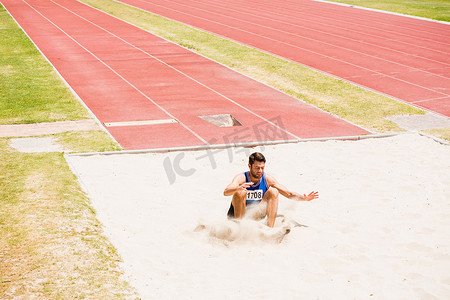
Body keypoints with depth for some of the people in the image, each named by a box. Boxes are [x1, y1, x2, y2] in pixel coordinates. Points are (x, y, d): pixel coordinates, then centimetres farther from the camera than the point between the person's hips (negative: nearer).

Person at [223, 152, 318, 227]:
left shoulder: (267, 179, -9)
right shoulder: (241, 178, -20)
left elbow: (289, 194, -5)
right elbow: (226, 192, -40)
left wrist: (304, 198, -22)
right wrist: (238, 188, -61)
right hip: (237, 215, -3)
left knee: (273, 192, -15)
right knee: (241, 192, -31)